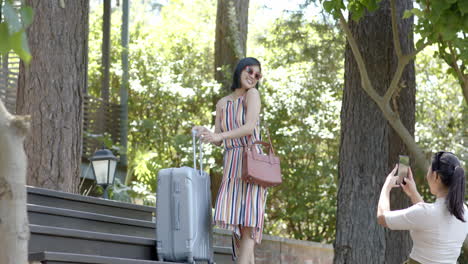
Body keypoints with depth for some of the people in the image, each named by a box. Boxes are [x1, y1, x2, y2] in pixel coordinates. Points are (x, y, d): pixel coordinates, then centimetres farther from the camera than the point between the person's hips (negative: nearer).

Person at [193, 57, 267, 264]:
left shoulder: (252, 94, 0)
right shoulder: (222, 104, 16)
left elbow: (250, 127, -14)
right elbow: (218, 140, 14)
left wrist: (220, 135, -25)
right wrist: (204, 132, -7)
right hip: (231, 166, 5)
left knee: (248, 219, -15)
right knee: (235, 221, -5)